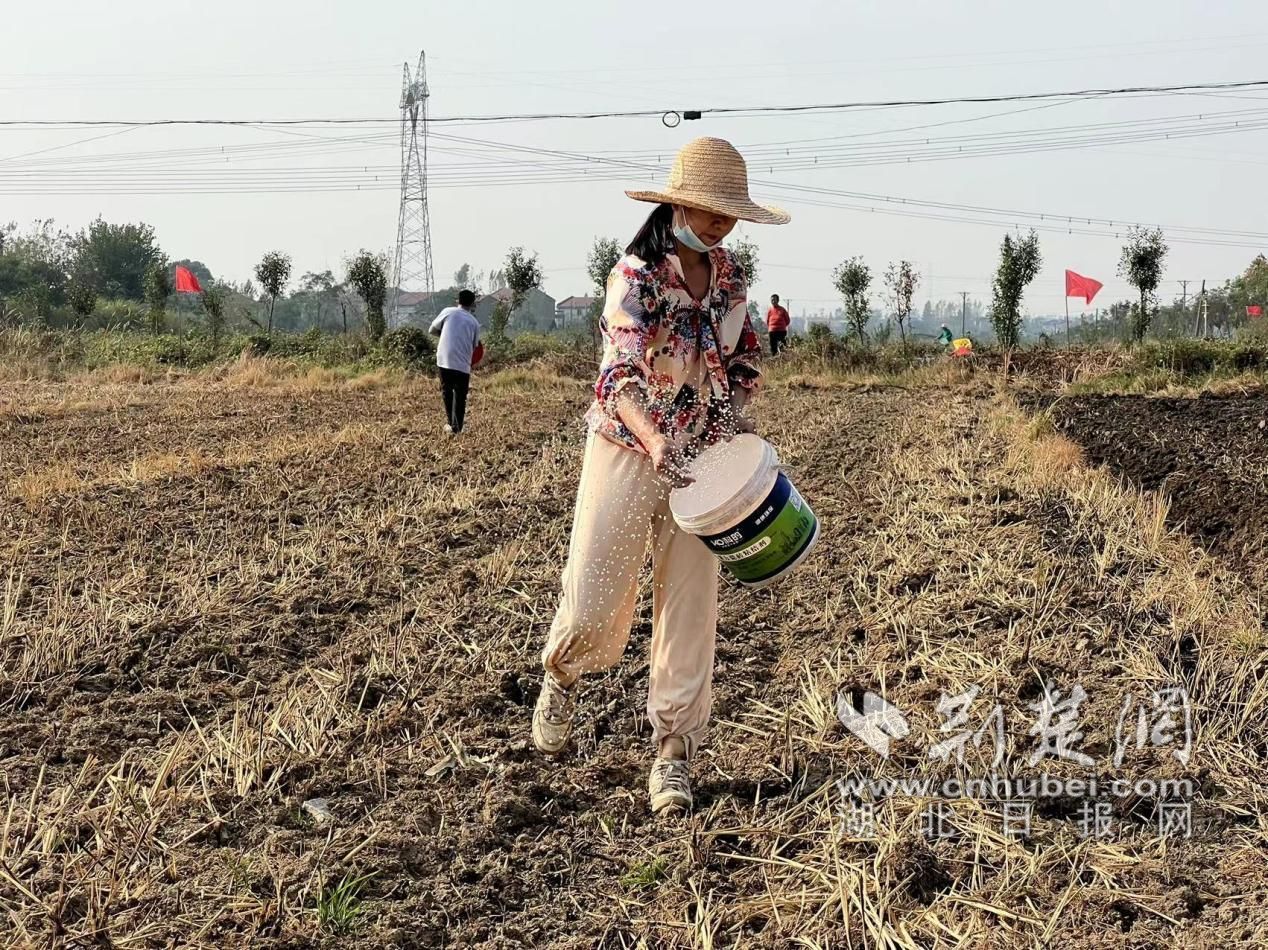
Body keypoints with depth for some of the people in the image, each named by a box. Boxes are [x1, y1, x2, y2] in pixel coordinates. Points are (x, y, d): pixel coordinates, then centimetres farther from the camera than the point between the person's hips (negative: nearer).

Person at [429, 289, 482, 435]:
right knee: (460, 396, 7)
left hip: (444, 360, 1)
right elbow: (474, 346, 11)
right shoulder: (474, 322, 8)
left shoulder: (448, 312, 5)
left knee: (447, 392, 16)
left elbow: (433, 330, 10)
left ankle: (452, 424, 20)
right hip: (463, 363, 0)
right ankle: (456, 427, 2)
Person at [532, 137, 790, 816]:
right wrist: (654, 444, -43)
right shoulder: (636, 274, -13)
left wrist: (740, 435, 4)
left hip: (702, 459, 5)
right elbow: (619, 371, -26)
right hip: (629, 449, -4)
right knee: (594, 605, -3)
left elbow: (742, 365, 18)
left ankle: (673, 752, 11)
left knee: (690, 609, 2)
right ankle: (561, 674, 32)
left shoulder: (730, 277, 6)